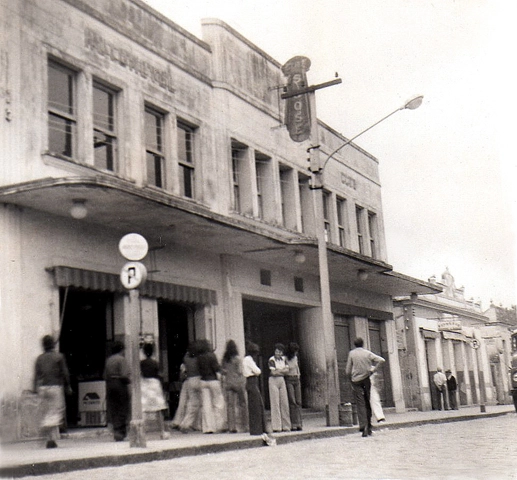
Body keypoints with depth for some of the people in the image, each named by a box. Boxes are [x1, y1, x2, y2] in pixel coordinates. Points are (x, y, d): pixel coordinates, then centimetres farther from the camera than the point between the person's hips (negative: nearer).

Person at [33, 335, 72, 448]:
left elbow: (36, 375, 6)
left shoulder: (39, 358, 8)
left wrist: (37, 390, 10)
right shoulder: (59, 356, -2)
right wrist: (68, 387, 5)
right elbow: (65, 373, -3)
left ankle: (50, 439, 10)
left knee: (45, 413, 10)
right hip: (55, 386, -4)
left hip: (42, 388, 4)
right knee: (56, 412, -2)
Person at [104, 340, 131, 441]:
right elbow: (124, 375, -17)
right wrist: (129, 380, -1)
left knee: (113, 410, 10)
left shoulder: (108, 360, 11)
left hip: (110, 385, 7)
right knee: (123, 410, -2)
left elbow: (105, 375, 10)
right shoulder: (122, 359, -9)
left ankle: (116, 430, 8)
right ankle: (120, 432, -7)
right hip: (120, 385, -6)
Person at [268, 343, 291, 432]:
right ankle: (276, 427, -7)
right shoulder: (271, 360, -8)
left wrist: (278, 370, -10)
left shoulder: (283, 359, 11)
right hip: (273, 381, -6)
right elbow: (273, 372, -15)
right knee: (275, 403, -7)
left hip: (282, 380, 6)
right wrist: (282, 370, -4)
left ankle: (286, 426, 10)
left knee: (284, 403, 4)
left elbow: (287, 370, 3)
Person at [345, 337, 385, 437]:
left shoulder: (352, 353, 0)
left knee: (360, 404, -5)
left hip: (356, 381, -1)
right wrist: (373, 369, 0)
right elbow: (381, 360, -7)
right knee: (368, 403, 12)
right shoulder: (367, 353, 3)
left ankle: (363, 426, -21)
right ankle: (369, 427, 17)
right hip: (367, 379, 2)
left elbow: (348, 371, 1)